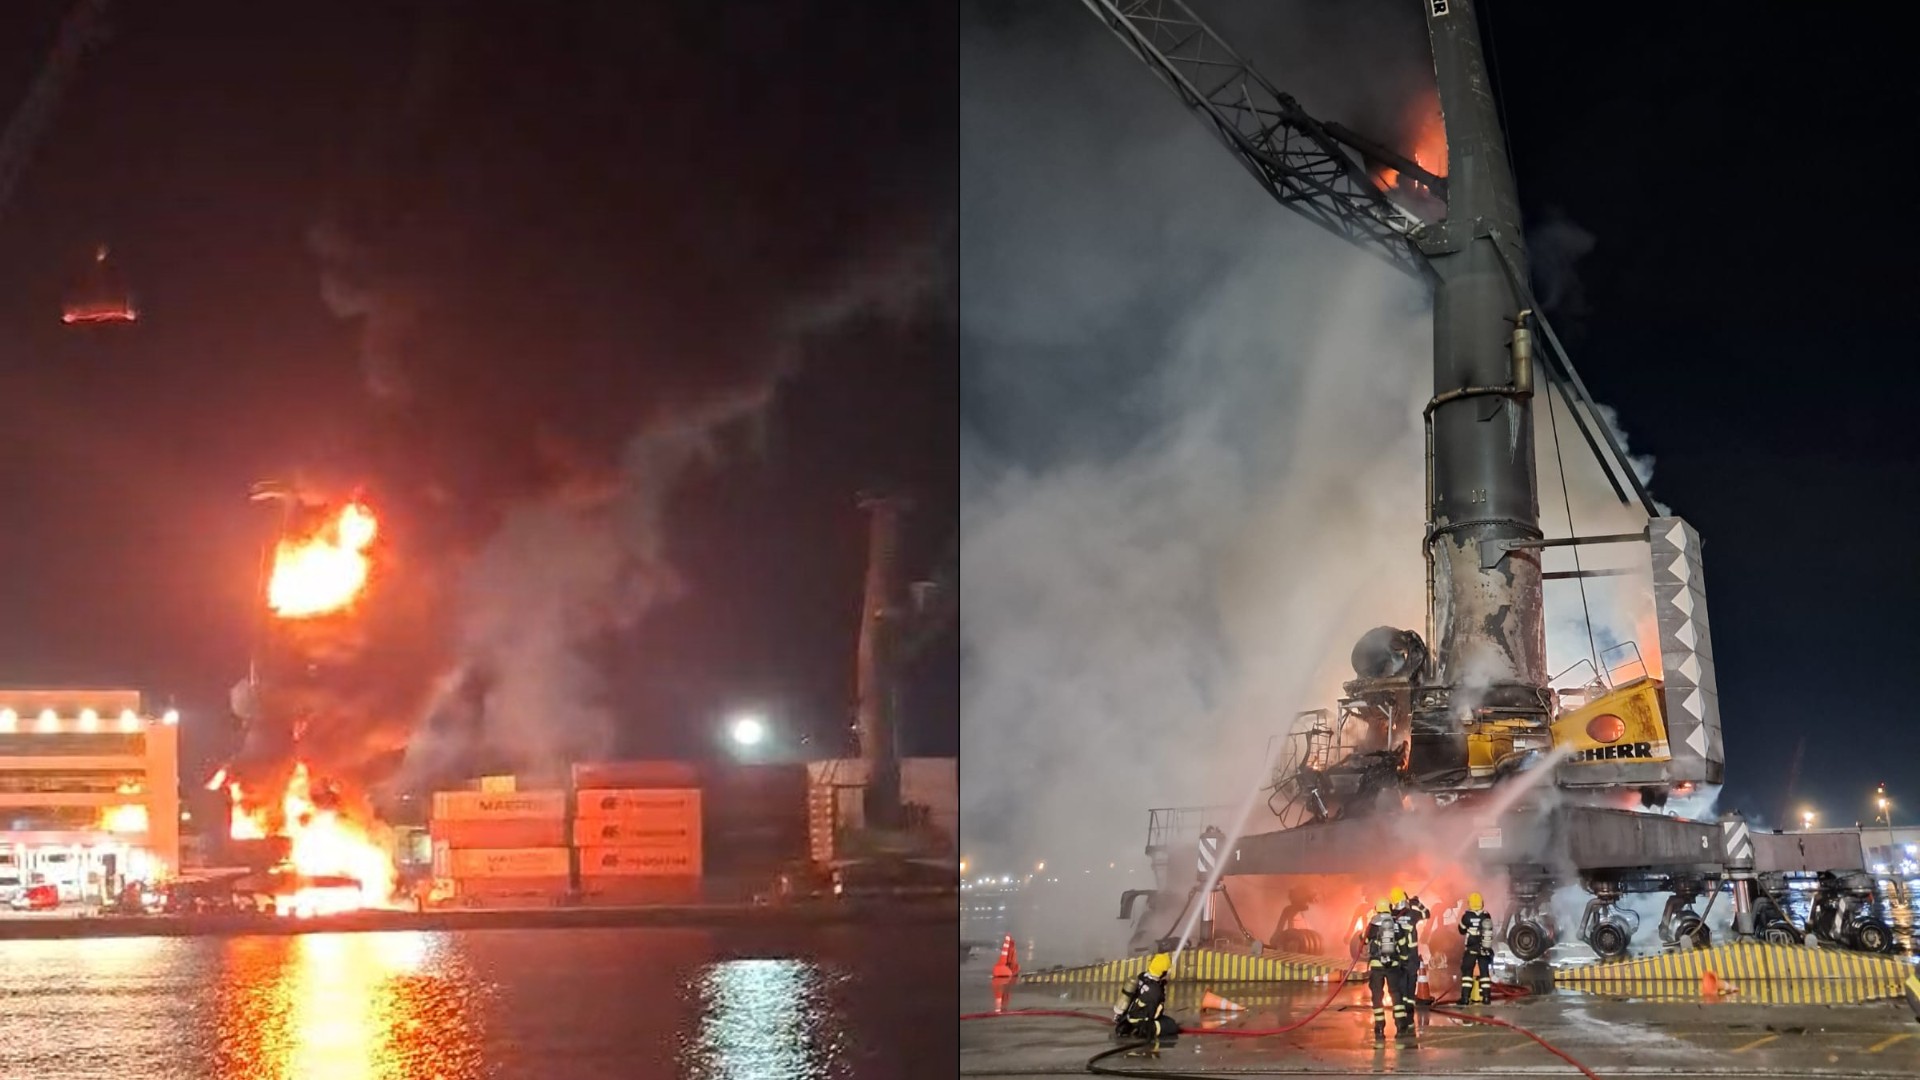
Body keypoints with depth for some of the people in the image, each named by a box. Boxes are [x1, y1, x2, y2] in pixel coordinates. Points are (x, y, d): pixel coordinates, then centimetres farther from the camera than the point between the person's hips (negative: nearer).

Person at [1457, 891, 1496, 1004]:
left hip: (1471, 949, -3)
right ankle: (1486, 997, 8)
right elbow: (1490, 931, 12)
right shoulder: (1487, 916, -1)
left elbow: (1462, 931, 2)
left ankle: (1465, 997, -5)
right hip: (1485, 949, 3)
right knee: (1485, 972, 12)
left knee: (1467, 971, 2)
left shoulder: (1467, 916, -11)